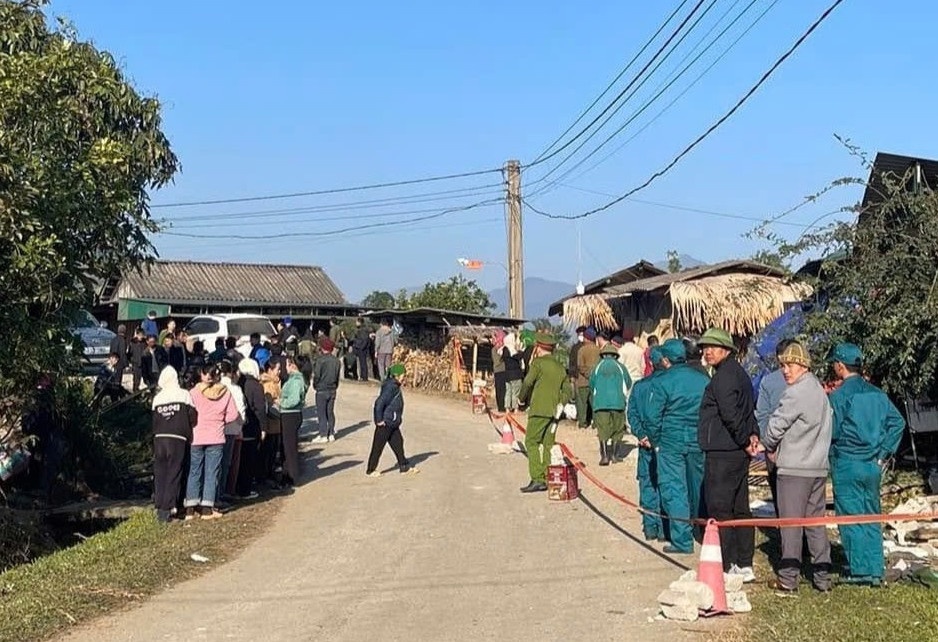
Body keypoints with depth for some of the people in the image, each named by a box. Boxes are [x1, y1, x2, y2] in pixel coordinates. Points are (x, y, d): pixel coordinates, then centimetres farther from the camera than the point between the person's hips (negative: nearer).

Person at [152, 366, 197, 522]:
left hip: (159, 439, 3)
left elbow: (154, 421, 9)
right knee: (173, 475, 1)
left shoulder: (157, 398, 8)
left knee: (159, 475, 10)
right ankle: (167, 509, -2)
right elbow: (192, 419, -2)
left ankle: (160, 508, 12)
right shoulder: (184, 395, -1)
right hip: (178, 439, -3)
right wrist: (189, 436, 15)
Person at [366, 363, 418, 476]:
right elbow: (379, 402, -28)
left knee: (398, 444, 15)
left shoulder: (395, 386, 9)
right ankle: (370, 470, 14)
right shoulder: (390, 387, -22)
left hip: (393, 424, 10)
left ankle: (404, 467, 24)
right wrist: (379, 420, -22)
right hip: (385, 424, -10)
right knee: (378, 447, 2)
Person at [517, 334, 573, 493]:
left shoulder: (538, 363, -5)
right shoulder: (560, 366, 16)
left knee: (532, 442, -4)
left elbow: (528, 383, -10)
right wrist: (560, 403, 13)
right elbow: (568, 390, 17)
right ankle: (549, 479, 8)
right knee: (548, 444, 10)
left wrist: (522, 399, 5)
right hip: (554, 411, 7)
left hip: (539, 409, -7)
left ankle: (537, 479, -13)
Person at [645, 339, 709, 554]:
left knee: (674, 489, -1)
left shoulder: (662, 383, -9)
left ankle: (682, 540, -3)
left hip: (671, 442, -5)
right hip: (698, 441, 5)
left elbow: (653, 418, -9)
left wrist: (655, 442, 4)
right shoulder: (703, 380, 4)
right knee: (697, 488, 18)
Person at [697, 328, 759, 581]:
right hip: (738, 453, 10)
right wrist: (752, 434, 6)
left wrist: (745, 440, -11)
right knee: (740, 508, 14)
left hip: (722, 453, -10)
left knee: (719, 510, -5)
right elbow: (750, 409, 19)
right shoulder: (738, 372, 17)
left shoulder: (723, 377, -15)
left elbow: (730, 415, -23)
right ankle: (744, 565, 21)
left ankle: (724, 567, -2)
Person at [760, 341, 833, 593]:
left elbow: (774, 427, -14)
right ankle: (823, 577, 16)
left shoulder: (795, 393, -16)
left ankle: (788, 579, 4)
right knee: (816, 522, 12)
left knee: (791, 523, -1)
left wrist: (770, 448, 7)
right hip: (818, 466, 8)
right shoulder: (820, 390, 12)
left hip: (794, 468, -8)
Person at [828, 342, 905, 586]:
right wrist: (884, 453, 9)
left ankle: (859, 570, 5)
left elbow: (832, 432, -13)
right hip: (873, 465, 6)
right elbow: (898, 422, 7)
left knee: (850, 518, 2)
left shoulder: (838, 396, -12)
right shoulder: (878, 394, 7)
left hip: (847, 465, -6)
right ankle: (875, 570, 15)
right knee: (872, 517, 12)